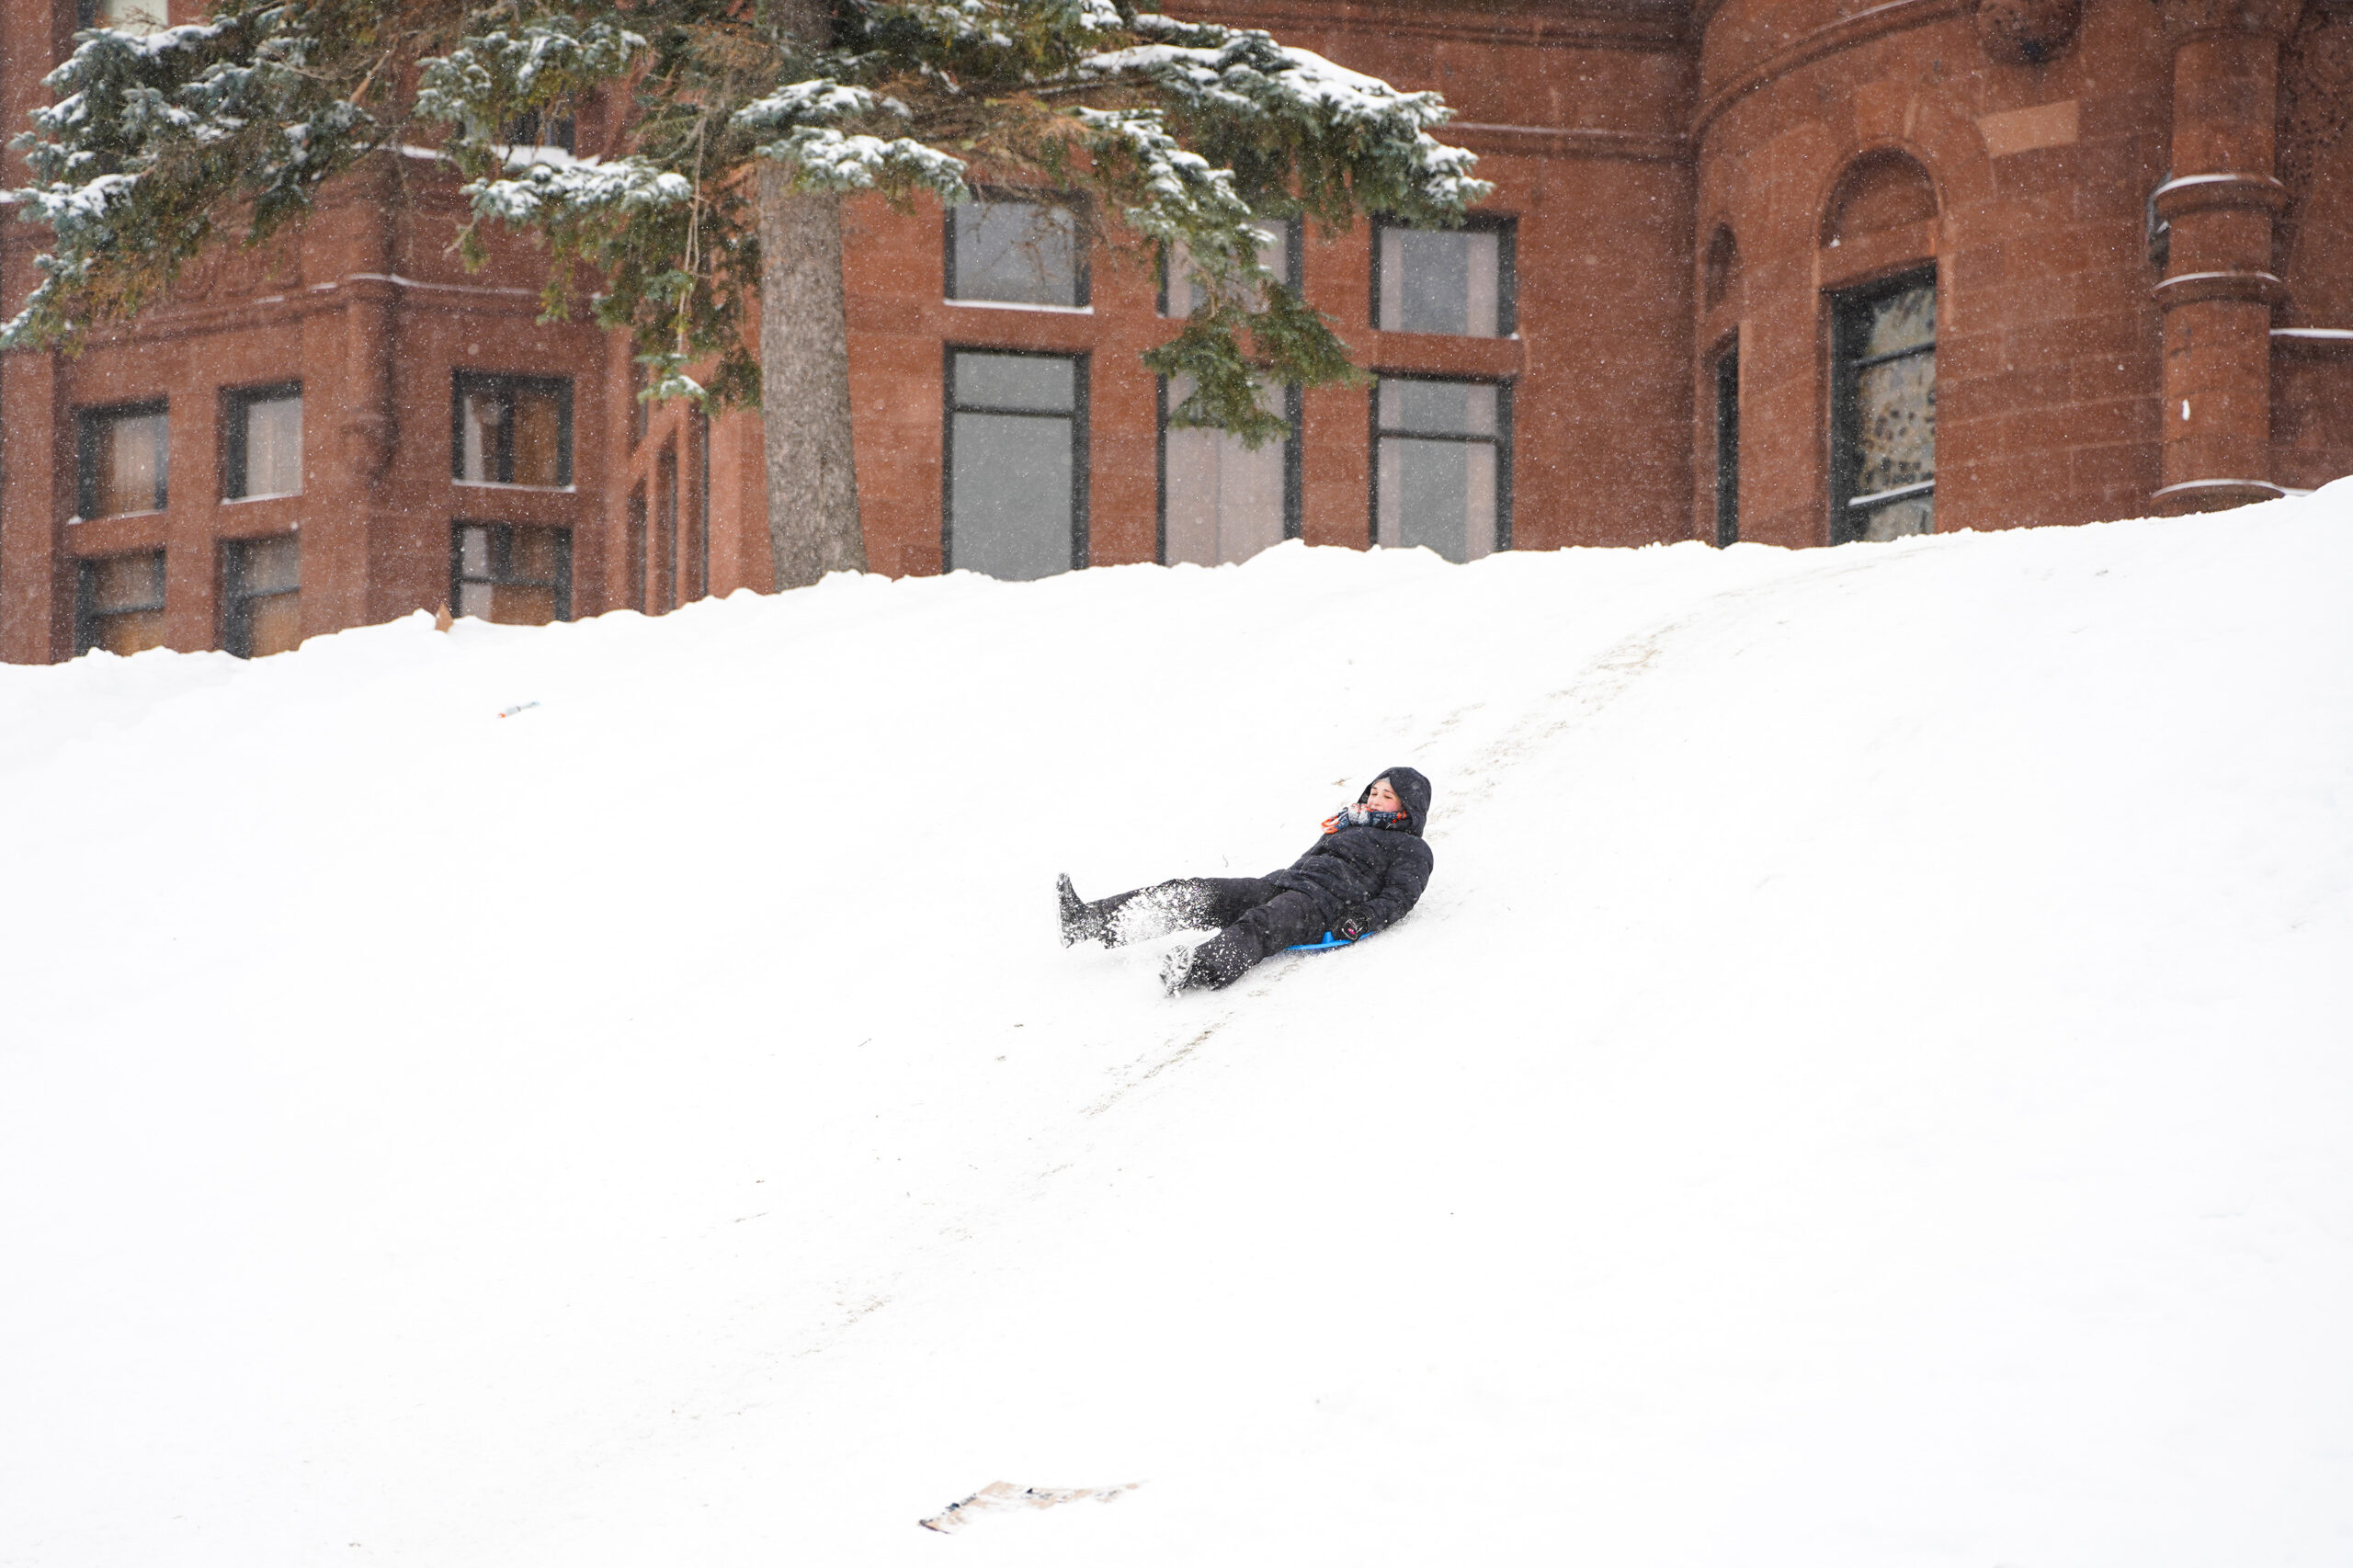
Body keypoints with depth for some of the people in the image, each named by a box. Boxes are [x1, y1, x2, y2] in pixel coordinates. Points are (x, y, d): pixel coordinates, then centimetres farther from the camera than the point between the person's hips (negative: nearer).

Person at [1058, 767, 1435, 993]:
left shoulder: (1411, 849, 12)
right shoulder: (1348, 827, 36)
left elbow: (1398, 898, -4)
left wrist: (1364, 918, -19)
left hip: (1323, 906, -8)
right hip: (1282, 884, 8)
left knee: (1258, 925, -41)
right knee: (1194, 893, -11)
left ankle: (1202, 968, -72)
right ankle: (1089, 921, -21)